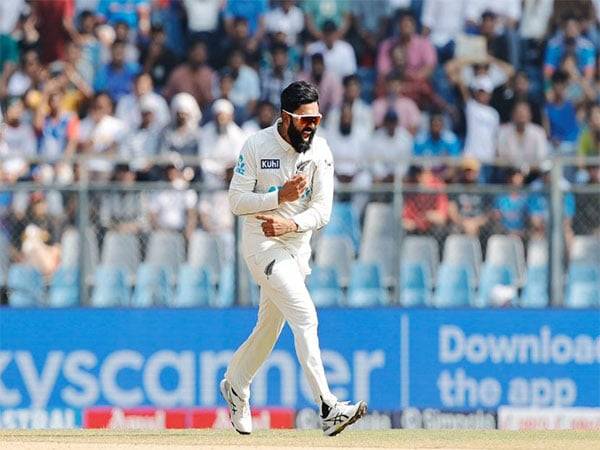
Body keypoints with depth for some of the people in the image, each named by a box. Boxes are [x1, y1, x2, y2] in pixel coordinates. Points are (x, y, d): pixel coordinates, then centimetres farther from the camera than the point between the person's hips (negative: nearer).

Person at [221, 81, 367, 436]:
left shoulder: (320, 150, -4)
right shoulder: (257, 146, -12)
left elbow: (322, 209, -7)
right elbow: (237, 200, -10)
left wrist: (292, 223, -25)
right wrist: (280, 196, -24)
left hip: (299, 244, 5)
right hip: (263, 243, -5)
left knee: (270, 325, 17)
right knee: (305, 317, -20)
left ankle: (236, 385, 43)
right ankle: (328, 409, -28)